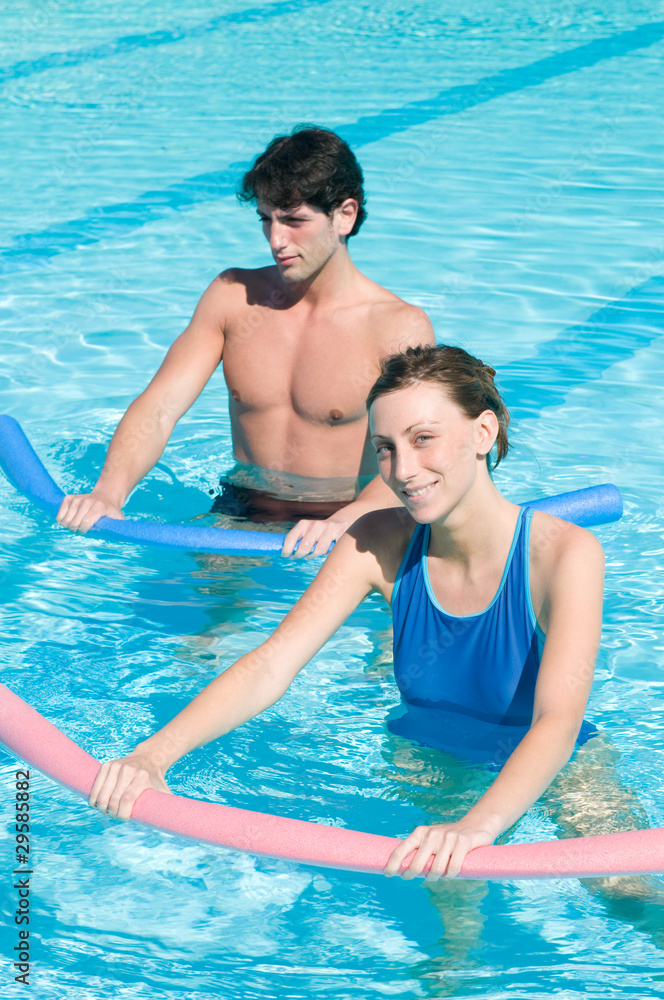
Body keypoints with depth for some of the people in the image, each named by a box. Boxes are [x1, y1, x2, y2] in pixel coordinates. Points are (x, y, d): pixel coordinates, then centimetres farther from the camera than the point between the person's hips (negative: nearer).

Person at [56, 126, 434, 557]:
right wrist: (108, 492, -27)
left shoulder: (399, 327, -11)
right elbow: (159, 407, -6)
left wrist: (344, 521, -47)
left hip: (351, 526, -3)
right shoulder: (233, 296, 4)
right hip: (242, 514, 3)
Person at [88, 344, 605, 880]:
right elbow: (271, 665, -22)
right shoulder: (379, 543, -13)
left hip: (556, 769, -3)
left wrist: (477, 824, -58)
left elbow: (558, 722, -39)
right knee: (446, 884, -21)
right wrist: (152, 755, -39)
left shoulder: (564, 554, -25)